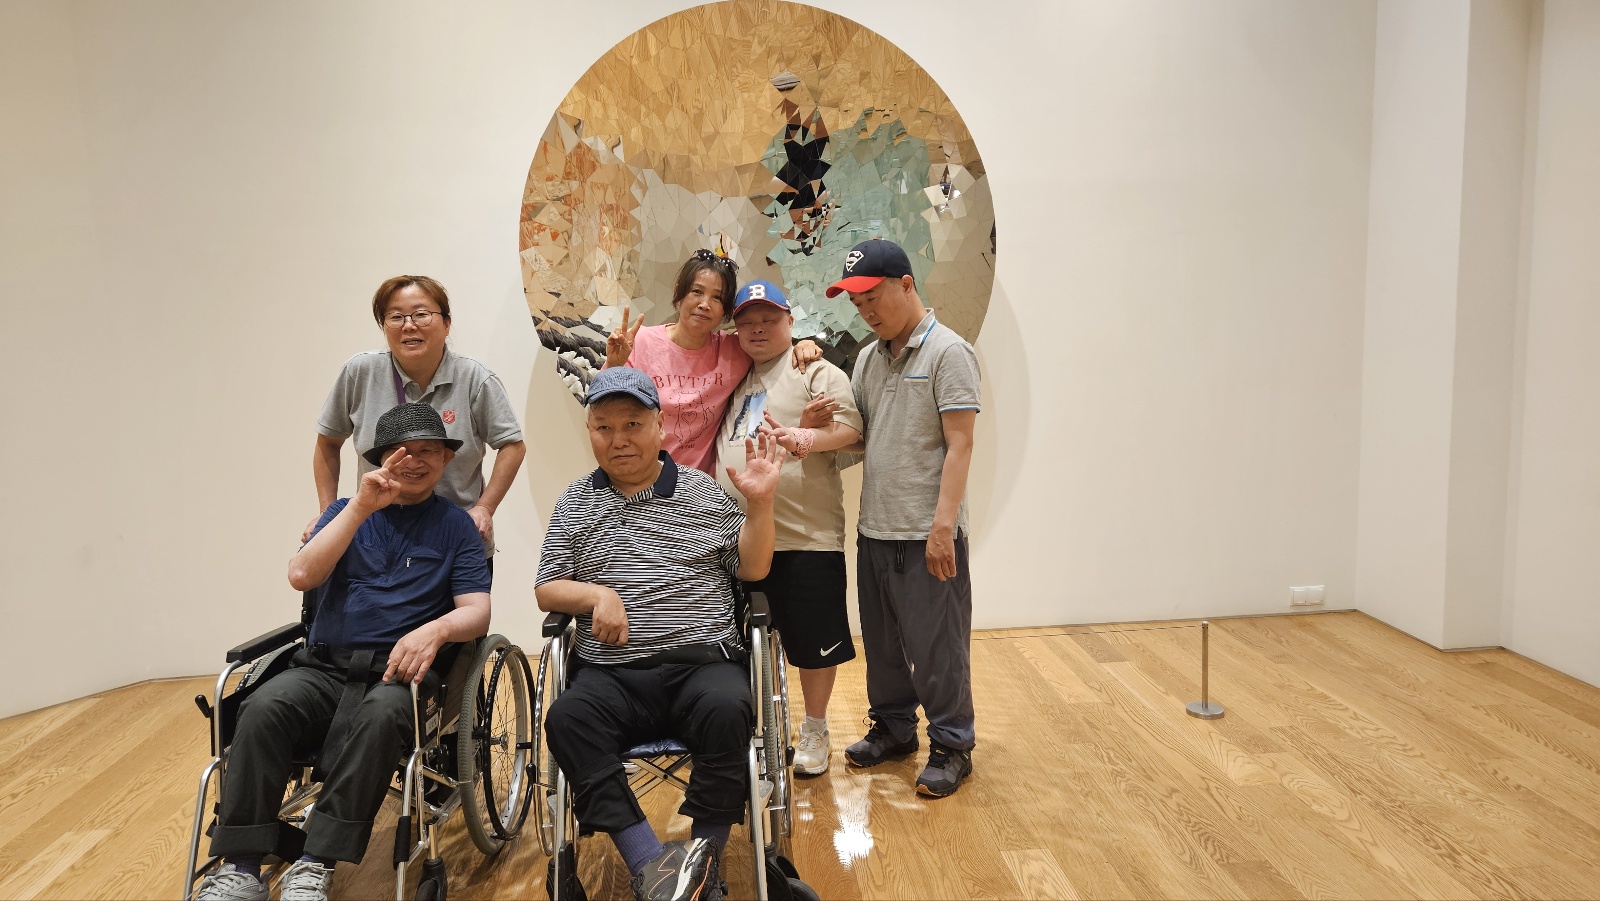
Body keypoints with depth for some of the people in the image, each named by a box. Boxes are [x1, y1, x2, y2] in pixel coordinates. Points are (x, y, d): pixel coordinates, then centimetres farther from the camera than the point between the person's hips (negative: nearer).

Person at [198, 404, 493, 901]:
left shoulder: (455, 525, 11)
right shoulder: (347, 510, 18)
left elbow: (477, 613, 2)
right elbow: (301, 576, 1)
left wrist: (436, 628, -21)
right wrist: (360, 507, -7)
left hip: (397, 671, -2)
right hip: (324, 666, 3)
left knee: (378, 715, -36)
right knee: (265, 706, -29)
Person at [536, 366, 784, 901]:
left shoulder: (703, 491, 14)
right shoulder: (575, 505, 17)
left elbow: (751, 569, 13)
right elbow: (545, 591, 15)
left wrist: (759, 503, -2)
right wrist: (597, 594, -5)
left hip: (702, 661, -1)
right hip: (612, 674, 1)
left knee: (727, 710, -35)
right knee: (567, 718, -31)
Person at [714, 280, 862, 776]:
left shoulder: (817, 372, -1)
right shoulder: (734, 377, 17)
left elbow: (849, 426, -15)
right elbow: (718, 445, 29)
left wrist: (805, 438, -32)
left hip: (805, 537, -6)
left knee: (813, 642, 4)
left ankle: (814, 731, 24)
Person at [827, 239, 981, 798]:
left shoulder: (947, 352, -9)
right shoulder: (869, 358, 13)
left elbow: (959, 444, -14)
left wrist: (943, 525, -20)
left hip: (926, 536, -7)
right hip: (874, 528, 7)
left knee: (935, 646, 2)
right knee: (881, 640, 17)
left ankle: (951, 745, 18)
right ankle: (893, 728, 34)